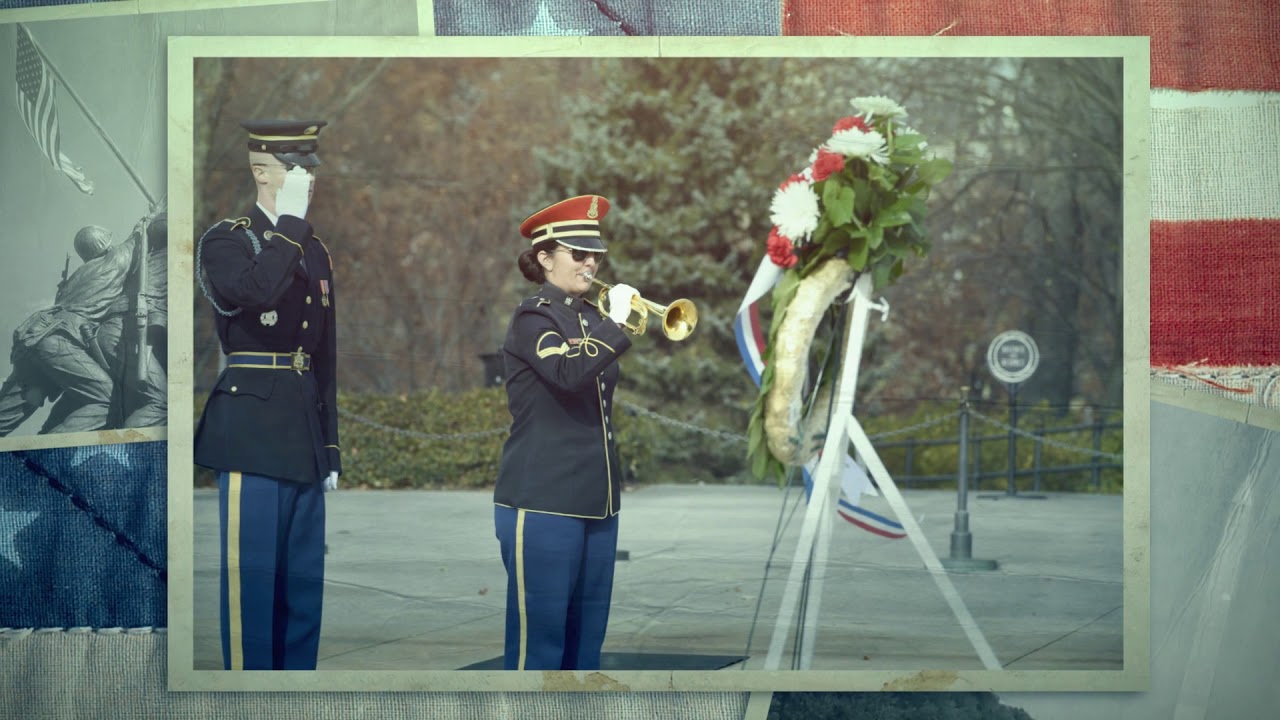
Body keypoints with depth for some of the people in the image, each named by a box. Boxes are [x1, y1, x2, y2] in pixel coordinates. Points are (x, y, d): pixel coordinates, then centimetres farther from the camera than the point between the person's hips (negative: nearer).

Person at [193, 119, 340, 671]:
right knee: (251, 574, -5)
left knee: (304, 579, 9)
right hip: (251, 433, -6)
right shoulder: (225, 241, -2)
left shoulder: (315, 252, 17)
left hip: (305, 437, 6)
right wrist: (290, 220, -18)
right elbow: (255, 291, -27)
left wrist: (331, 449, 16)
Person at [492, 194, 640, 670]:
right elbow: (568, 372, -27)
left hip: (596, 501, 8)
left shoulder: (590, 317, 15)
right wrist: (616, 323, -23)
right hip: (543, 502, -8)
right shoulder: (533, 317, -7)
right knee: (539, 633, -5)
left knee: (586, 633, 11)